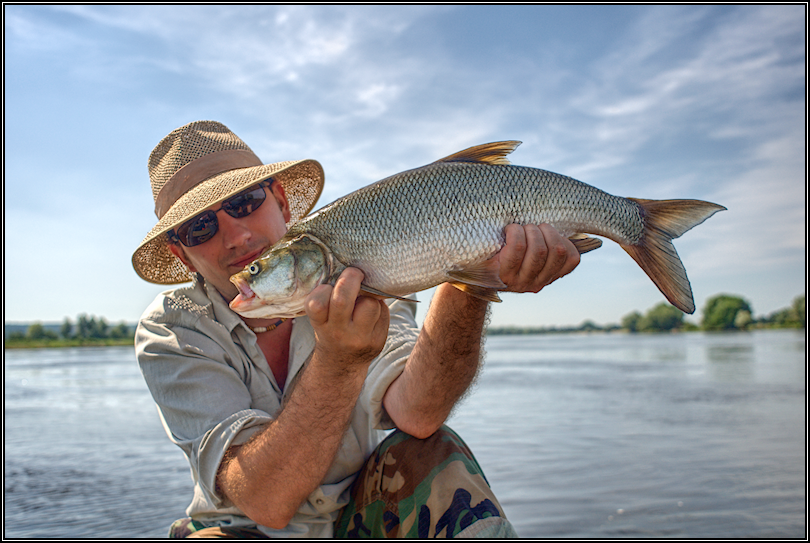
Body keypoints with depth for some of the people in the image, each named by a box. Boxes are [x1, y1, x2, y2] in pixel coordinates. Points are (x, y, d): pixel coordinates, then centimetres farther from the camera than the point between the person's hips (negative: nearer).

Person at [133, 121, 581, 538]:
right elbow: (266, 499, -30)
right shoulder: (171, 332, -17)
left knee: (430, 456, -26)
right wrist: (338, 361, -43)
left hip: (362, 520, 2)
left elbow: (414, 412, -32)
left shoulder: (363, 284, -12)